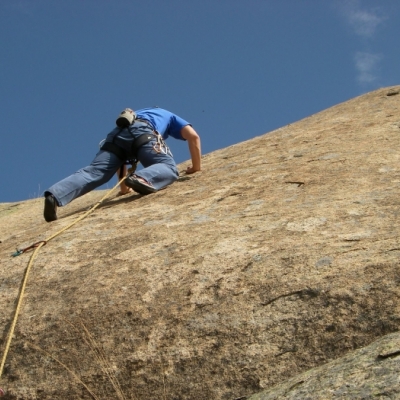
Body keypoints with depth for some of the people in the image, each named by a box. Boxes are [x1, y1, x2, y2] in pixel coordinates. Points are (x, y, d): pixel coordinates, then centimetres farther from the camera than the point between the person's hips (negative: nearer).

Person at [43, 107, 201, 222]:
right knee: (168, 168, -6)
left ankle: (55, 195, -33)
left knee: (94, 172, -10)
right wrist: (196, 166, 28)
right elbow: (193, 136, 20)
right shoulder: (170, 117, 40)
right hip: (143, 132, -4)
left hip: (118, 132, 4)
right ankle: (143, 178, -41)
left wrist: (123, 186, 48)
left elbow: (120, 155, 44)